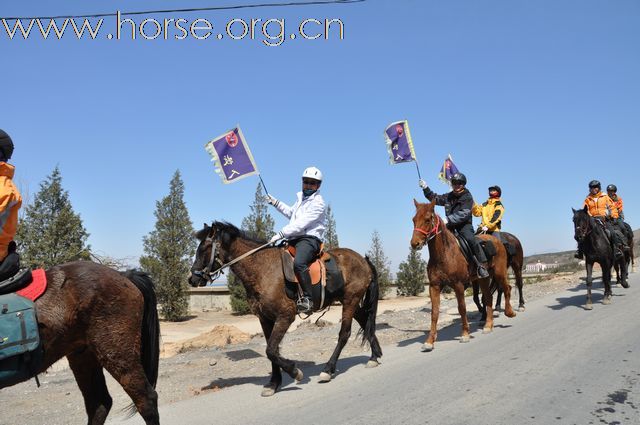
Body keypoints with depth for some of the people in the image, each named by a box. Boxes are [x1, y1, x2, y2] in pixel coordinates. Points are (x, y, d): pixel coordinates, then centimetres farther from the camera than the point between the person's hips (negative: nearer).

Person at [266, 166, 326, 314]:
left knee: (298, 263, -36)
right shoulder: (301, 197, 21)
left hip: (309, 239, -9)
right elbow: (291, 213, 40)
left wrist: (281, 234, -22)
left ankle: (307, 299, -33)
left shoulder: (317, 202, -8)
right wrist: (276, 203, 30)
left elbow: (301, 224, -19)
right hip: (294, 239, 9)